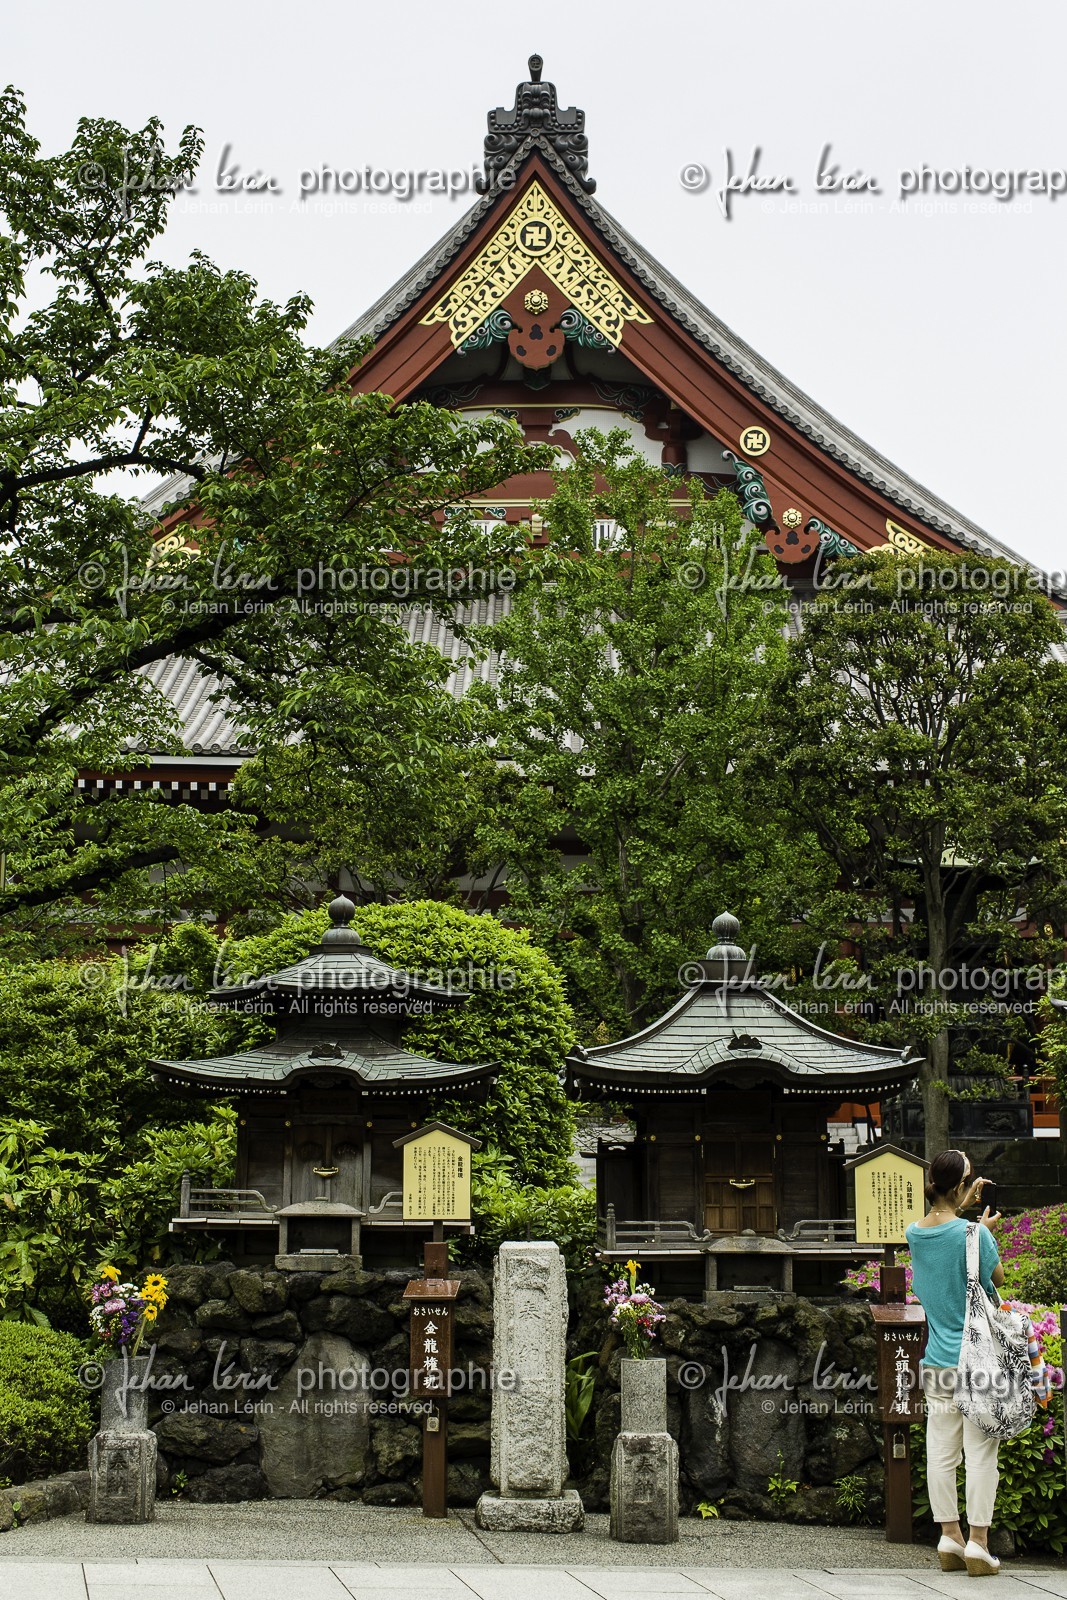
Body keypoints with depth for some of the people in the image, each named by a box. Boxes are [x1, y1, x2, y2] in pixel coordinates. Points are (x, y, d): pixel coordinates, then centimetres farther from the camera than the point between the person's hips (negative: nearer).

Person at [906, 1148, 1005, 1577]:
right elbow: (998, 1277, 0)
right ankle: (978, 1543, -1)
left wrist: (962, 1209, 25)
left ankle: (950, 1538, 13)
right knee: (980, 1453, -1)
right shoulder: (973, 1234, -15)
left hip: (938, 1360, 5)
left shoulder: (915, 1233, 3)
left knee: (941, 1452, 8)